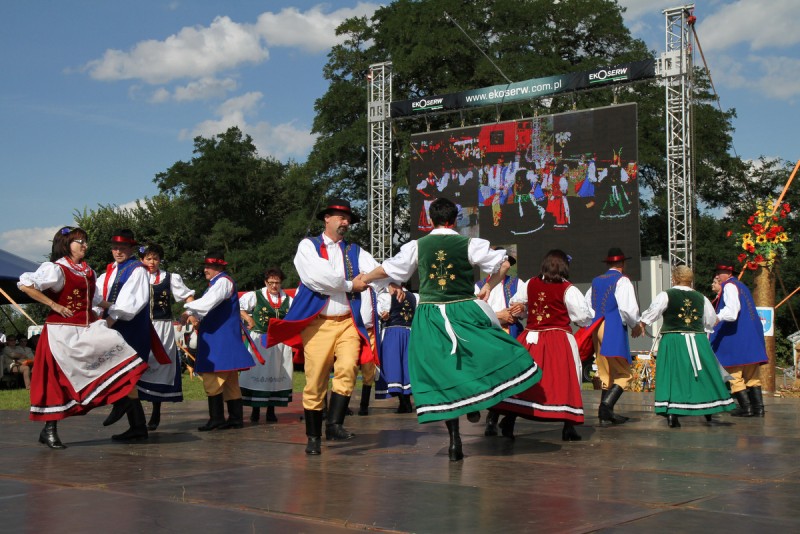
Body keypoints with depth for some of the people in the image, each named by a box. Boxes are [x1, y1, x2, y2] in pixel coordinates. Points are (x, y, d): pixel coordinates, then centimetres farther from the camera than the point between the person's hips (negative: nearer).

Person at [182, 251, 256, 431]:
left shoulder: (224, 281, -10)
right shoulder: (216, 283, 21)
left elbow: (208, 302, -23)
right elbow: (206, 306, 19)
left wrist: (188, 311, -14)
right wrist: (193, 315, 0)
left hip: (223, 340, -10)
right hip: (217, 339, 10)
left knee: (212, 379, -11)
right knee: (229, 381, 10)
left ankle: (216, 419, -9)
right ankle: (236, 418, 13)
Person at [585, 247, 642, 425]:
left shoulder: (596, 281, 16)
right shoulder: (622, 280, -5)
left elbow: (586, 307, 15)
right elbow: (628, 308, -14)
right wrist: (635, 325, 2)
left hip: (597, 330, 7)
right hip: (615, 332, -7)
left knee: (606, 373, 13)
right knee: (623, 374, -4)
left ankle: (604, 414, 11)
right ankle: (606, 406, -23)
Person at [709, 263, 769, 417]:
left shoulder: (729, 286, -7)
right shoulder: (742, 286, 21)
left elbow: (732, 308, -24)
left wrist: (718, 317, -38)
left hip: (736, 338, -9)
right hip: (752, 338, 9)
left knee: (734, 374, -3)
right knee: (752, 375, 11)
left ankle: (746, 407, -7)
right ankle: (758, 407, 9)